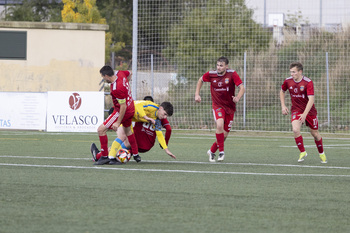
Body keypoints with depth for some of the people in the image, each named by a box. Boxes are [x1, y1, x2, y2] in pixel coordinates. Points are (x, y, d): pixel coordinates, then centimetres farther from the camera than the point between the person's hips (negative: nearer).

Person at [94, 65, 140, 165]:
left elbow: (123, 106, -28)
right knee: (127, 130, 32)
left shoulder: (116, 89, -33)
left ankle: (104, 156, -3)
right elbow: (129, 73, 15)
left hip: (123, 112, -10)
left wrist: (118, 122, -23)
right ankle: (136, 155, 41)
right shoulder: (119, 73, -9)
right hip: (131, 109, 10)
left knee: (101, 130, -8)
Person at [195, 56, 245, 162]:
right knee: (220, 125, -30)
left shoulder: (232, 74, -13)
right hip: (217, 105, -1)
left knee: (225, 135, 3)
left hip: (229, 107, 1)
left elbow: (242, 88, -16)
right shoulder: (211, 74, -8)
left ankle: (212, 151, 28)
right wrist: (197, 94, 4)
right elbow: (201, 80, 12)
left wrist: (238, 97, -36)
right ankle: (221, 152, -20)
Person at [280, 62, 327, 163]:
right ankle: (302, 152, -5)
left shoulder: (308, 82, -20)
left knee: (315, 133, 7)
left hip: (309, 110, -2)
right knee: (295, 130, -22)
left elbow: (311, 100, -26)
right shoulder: (288, 81, -7)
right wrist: (283, 106, 5)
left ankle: (321, 153, 31)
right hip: (296, 110, 2)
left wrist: (304, 114, -35)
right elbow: (282, 91, 16)